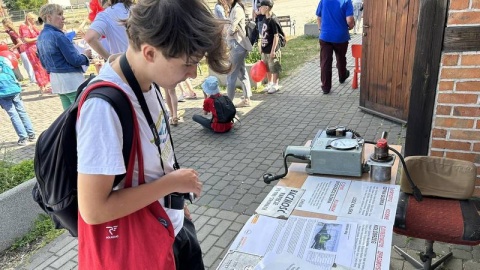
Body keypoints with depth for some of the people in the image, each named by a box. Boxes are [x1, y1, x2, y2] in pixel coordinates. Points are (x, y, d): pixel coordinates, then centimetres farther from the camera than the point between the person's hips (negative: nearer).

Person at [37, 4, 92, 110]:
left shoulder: (40, 37, 10)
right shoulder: (58, 36, -16)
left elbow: (43, 63, 18)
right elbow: (74, 60, -16)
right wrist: (86, 55, 1)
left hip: (55, 79, 9)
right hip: (70, 79, -9)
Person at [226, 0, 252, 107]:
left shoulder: (237, 9, -15)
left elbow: (232, 29, -20)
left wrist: (227, 32, 0)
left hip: (237, 45, -10)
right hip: (237, 44, 10)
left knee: (231, 75, -5)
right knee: (241, 73, 12)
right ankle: (246, 99, 19)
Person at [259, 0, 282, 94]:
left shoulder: (272, 21, -17)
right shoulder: (265, 19, 7)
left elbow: (276, 36, -17)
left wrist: (273, 50, -19)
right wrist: (261, 47, 15)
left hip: (271, 50, -8)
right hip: (265, 50, 8)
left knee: (274, 69, 5)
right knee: (267, 68, 17)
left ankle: (275, 85, 17)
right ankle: (270, 84, 31)